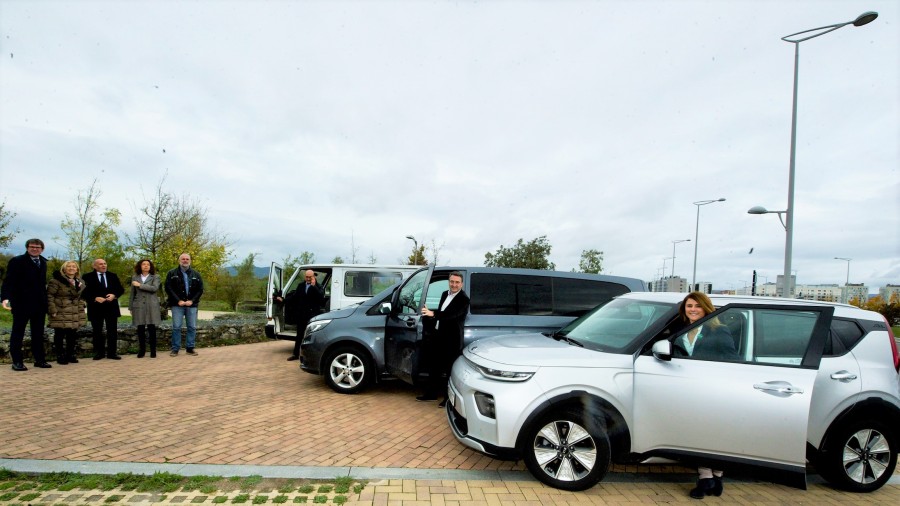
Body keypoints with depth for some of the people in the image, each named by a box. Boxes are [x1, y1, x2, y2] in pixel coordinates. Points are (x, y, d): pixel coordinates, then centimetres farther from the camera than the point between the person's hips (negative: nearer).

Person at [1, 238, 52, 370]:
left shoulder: (43, 262, 12)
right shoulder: (16, 261, -6)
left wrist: (45, 300, 7)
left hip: (40, 304, 6)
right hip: (21, 304, -6)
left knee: (38, 333, 10)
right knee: (18, 332, 5)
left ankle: (39, 359, 16)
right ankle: (17, 361, 11)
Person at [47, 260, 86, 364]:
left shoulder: (80, 282, 12)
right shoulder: (56, 281, -9)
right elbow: (49, 296, -10)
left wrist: (81, 308, 13)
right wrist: (53, 311, -15)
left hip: (75, 315, 6)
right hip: (60, 315, -6)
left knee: (72, 336, 10)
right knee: (60, 335, 0)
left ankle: (71, 355, 19)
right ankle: (60, 356, 9)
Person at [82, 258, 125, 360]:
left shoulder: (113, 276, 11)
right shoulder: (88, 277, 0)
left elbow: (121, 289, 10)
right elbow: (84, 293, -6)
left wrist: (114, 295, -8)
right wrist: (95, 298, -18)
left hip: (111, 307, 2)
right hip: (96, 308, -2)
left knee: (113, 331, 3)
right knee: (97, 332, 6)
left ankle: (112, 352, 9)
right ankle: (99, 353, 15)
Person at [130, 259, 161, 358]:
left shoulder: (155, 277, 5)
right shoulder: (134, 277, 12)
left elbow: (155, 288, -13)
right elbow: (132, 293, 13)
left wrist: (140, 285, -12)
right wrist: (130, 307, 11)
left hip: (151, 306, -2)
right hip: (139, 306, 2)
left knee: (151, 328, -1)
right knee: (140, 329, 1)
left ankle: (153, 351, 4)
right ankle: (141, 350, 11)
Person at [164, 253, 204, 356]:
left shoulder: (196, 274, 11)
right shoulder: (172, 274, 5)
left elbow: (200, 289, 8)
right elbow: (168, 288, -2)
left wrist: (192, 300, -6)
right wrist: (178, 300, -10)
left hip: (192, 304, 2)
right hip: (177, 305, -2)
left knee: (192, 327, 3)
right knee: (176, 327, -2)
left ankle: (190, 348, 11)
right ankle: (175, 349, 5)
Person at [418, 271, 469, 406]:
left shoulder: (464, 299, -15)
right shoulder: (445, 294, 10)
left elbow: (452, 314, -29)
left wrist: (433, 313, -39)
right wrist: (433, 327, 18)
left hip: (452, 340, -8)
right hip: (438, 336, 8)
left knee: (450, 370, 4)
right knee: (434, 367, 17)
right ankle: (431, 393, 31)